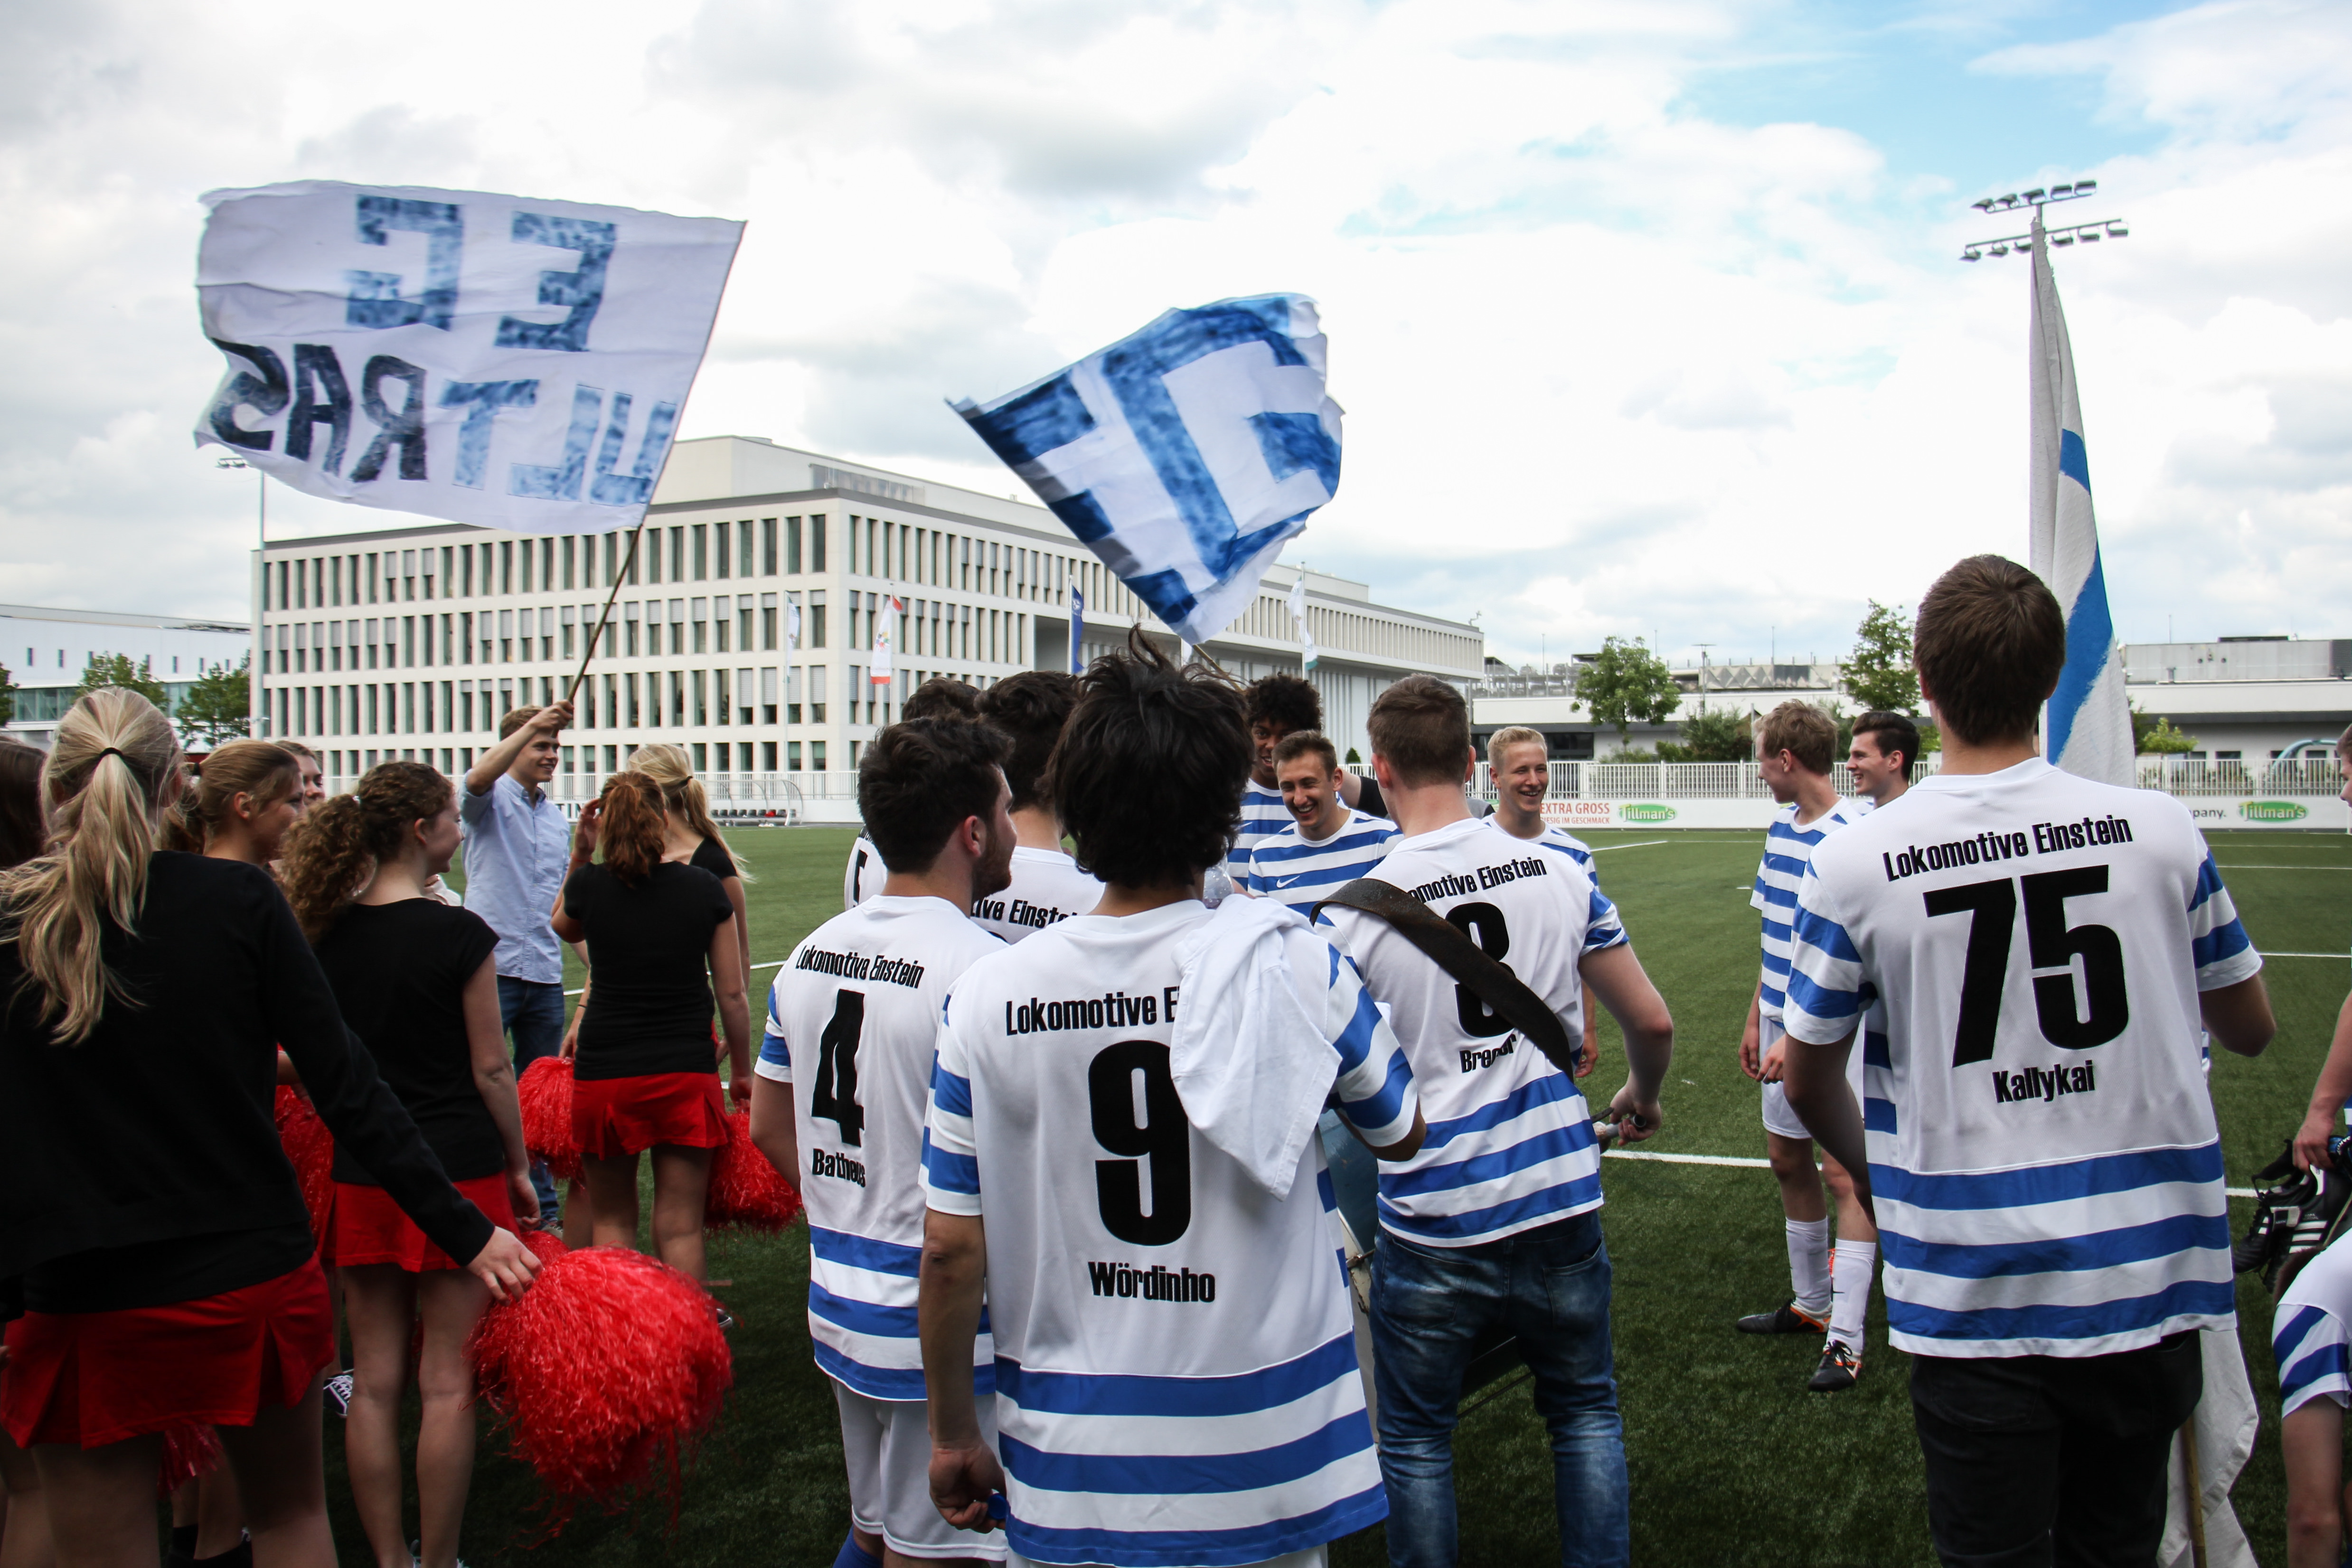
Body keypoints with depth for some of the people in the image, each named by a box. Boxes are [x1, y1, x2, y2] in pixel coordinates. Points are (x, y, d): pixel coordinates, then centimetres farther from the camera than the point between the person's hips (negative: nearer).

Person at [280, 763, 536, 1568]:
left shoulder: (325, 933, 2)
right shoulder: (458, 934, -12)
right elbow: (490, 1070, -8)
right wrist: (520, 1168, 3)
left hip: (359, 1176, 5)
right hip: (457, 1170, -5)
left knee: (374, 1381, 12)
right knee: (447, 1382, 4)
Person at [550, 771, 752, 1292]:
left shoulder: (589, 884, -4)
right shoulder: (705, 888, -3)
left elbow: (562, 926, 22)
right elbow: (732, 996, 2)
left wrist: (579, 855, 12)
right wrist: (742, 1071, 14)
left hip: (604, 1073, 0)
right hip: (687, 1074, 0)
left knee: (612, 1220, 16)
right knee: (680, 1226, 6)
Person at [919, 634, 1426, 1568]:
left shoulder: (986, 998, -11)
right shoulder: (1295, 969, -14)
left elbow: (950, 1251, -5)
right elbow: (1402, 1134, 4)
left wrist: (953, 1435, 9)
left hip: (1069, 1474, 1)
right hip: (1262, 1470, 0)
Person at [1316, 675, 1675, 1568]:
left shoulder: (1353, 916, -12)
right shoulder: (1559, 876, -3)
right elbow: (1651, 1024, 5)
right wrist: (1641, 1096, 26)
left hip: (1431, 1226, -2)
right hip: (1561, 1202, 3)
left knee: (1415, 1437, 16)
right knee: (1586, 1411, 23)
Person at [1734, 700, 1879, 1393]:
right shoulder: (1781, 827, 9)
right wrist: (1757, 1019, 17)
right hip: (1784, 1023, 9)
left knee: (1845, 1173, -5)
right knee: (1789, 1161, 16)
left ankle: (1844, 1341, 0)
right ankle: (1810, 1304, 31)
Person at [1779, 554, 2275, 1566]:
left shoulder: (1854, 862, -12)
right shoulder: (2159, 830, -7)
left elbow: (1809, 1083, 0)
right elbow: (2250, 1029, 10)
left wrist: (1874, 1177, 19)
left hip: (1973, 1305, -2)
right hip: (2147, 1283, 3)